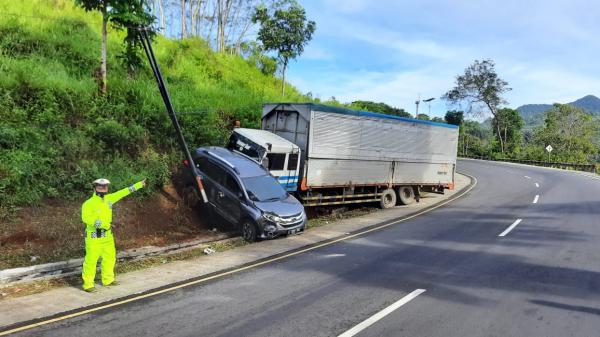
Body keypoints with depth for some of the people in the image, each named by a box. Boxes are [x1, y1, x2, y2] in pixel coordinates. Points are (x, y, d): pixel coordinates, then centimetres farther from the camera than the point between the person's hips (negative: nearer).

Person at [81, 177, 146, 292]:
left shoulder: (109, 198, 6)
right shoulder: (89, 203, -14)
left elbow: (123, 192, 11)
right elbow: (86, 218, -26)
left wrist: (139, 184, 13)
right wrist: (102, 224, -32)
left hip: (107, 235, 7)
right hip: (94, 237, -7)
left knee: (110, 257, 16)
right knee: (91, 260, -1)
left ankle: (108, 280, 31)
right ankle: (88, 284, 11)